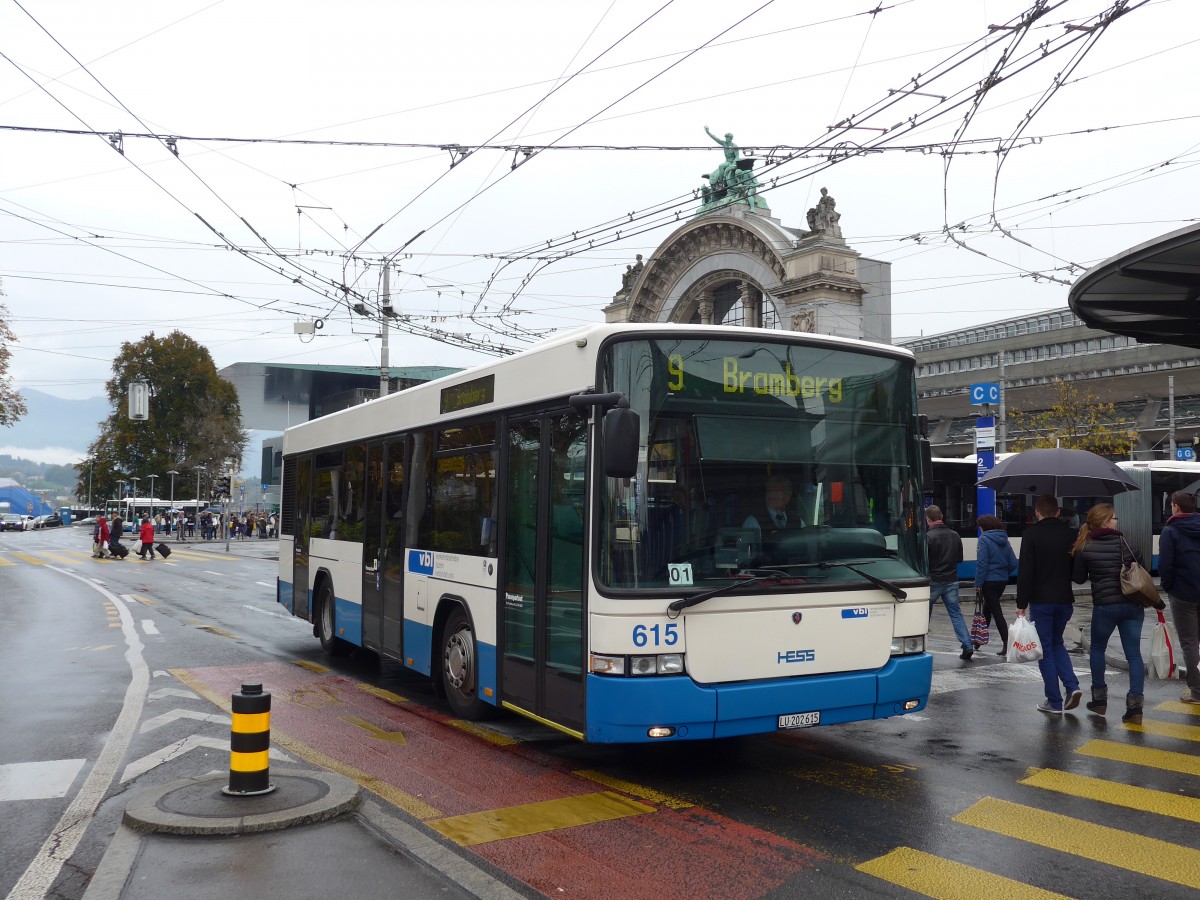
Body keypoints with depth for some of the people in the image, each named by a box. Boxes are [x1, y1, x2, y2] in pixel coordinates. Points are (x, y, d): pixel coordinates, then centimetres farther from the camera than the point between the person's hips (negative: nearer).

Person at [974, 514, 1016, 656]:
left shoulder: (984, 539, -12)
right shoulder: (1004, 540, 8)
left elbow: (982, 563, -17)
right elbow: (1013, 563, 7)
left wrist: (978, 583, -13)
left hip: (989, 581, -7)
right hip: (1003, 581, 7)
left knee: (996, 612, -4)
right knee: (987, 609, 21)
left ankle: (1007, 645, -9)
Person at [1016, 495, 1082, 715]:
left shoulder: (1031, 534, -10)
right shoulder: (1070, 534, 4)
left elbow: (1025, 571, -13)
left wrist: (1021, 604, -9)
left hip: (1041, 600, -4)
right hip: (1065, 599, 4)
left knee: (1046, 649, 4)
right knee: (1057, 642, 22)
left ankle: (1054, 702, 6)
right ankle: (1072, 686, 5)